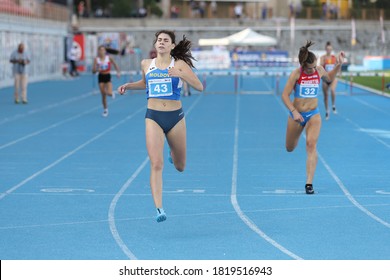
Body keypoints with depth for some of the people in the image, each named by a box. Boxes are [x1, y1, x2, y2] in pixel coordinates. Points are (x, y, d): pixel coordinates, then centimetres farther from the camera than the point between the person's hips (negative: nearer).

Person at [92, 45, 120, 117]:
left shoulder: (109, 58, -6)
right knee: (103, 95, 2)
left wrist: (118, 72, -2)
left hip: (107, 76, -1)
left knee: (109, 93, -17)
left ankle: (112, 93, 24)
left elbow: (115, 65, 9)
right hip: (101, 77, 1)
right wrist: (97, 69, -27)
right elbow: (93, 71, -7)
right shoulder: (96, 59, -5)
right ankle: (105, 109, 19)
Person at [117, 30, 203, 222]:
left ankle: (173, 153, 53)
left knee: (180, 167, 16)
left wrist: (180, 74, -25)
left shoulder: (179, 64, -3)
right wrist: (128, 86, 12)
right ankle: (159, 209, -18)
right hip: (153, 118, 1)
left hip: (175, 117, 0)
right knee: (156, 164, -16)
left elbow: (199, 87, -11)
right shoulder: (146, 64, 6)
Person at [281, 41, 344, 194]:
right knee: (290, 148, 17)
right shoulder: (296, 74, -16)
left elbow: (329, 78, 21)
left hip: (313, 115, 1)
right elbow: (285, 95, -13)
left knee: (311, 145, -20)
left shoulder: (319, 70, -4)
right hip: (297, 114, -1)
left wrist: (338, 65, 5)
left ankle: (309, 183, -23)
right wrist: (294, 111, -25)